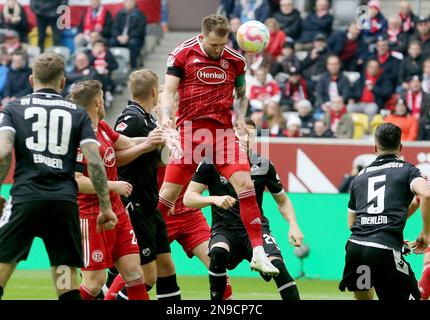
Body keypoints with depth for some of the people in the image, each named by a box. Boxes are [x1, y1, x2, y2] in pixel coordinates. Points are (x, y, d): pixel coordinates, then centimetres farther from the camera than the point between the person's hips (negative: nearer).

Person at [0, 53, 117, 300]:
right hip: (66, 200, 2)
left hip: (26, 197, -2)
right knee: (66, 276, 8)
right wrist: (106, 207, 7)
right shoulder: (78, 113, 13)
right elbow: (94, 161, 3)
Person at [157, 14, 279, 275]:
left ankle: (258, 253, -10)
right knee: (170, 191, -2)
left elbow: (242, 95, 19)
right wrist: (166, 117, -24)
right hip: (189, 129, -2)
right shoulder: (182, 54, -2)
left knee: (244, 182, -13)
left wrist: (240, 118, 0)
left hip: (223, 130, 2)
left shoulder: (235, 60, 6)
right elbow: (168, 91, -5)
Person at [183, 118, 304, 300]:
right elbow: (188, 198, -4)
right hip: (224, 229, -1)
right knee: (218, 252, -35)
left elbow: (282, 201, 15)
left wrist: (293, 225, -2)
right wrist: (214, 199, -22)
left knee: (276, 264, -28)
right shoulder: (212, 162, -2)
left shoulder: (263, 165, 2)